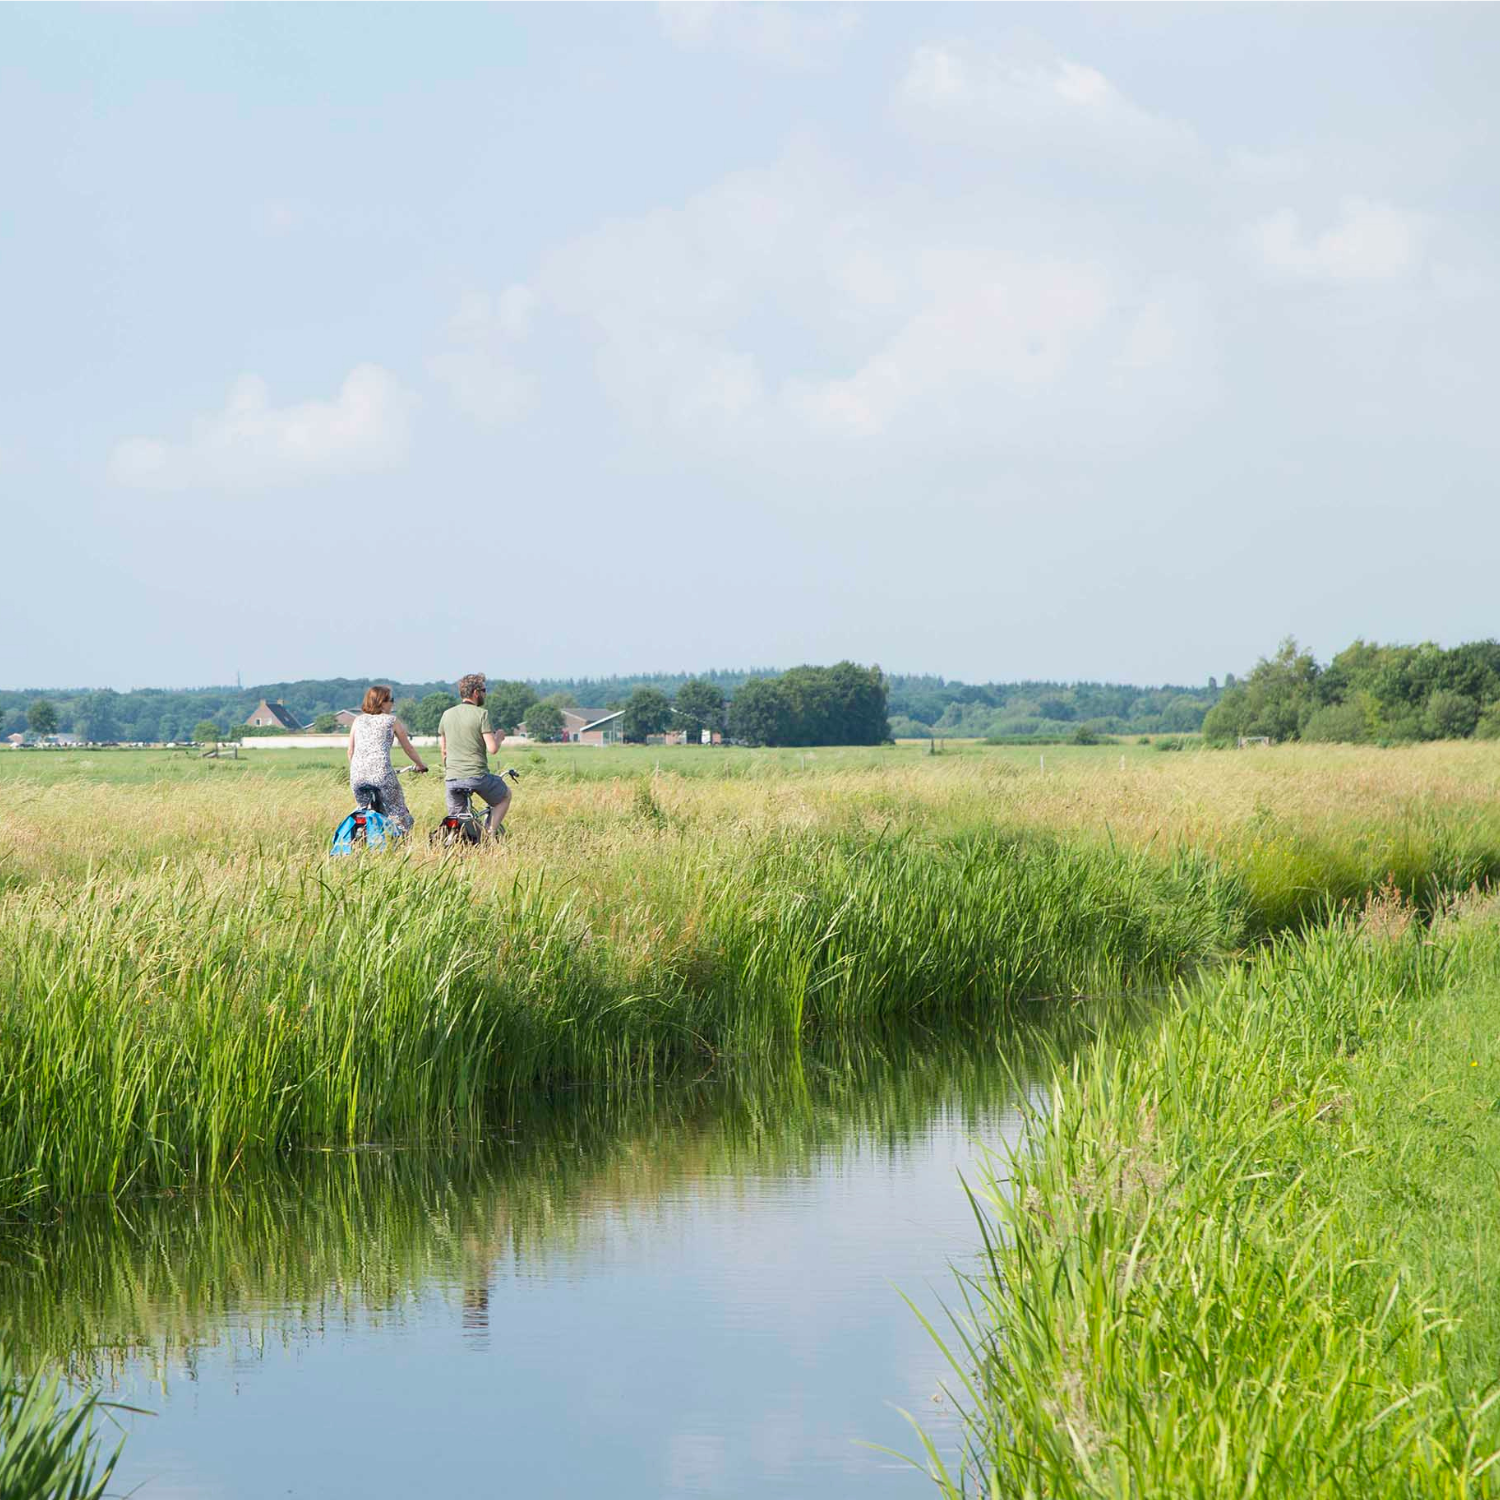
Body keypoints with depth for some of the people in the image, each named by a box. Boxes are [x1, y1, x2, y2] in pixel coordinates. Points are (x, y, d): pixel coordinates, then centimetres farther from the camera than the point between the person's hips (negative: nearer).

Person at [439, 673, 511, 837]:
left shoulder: (447, 715, 8)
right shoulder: (481, 714, -9)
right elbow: (492, 749, -14)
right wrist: (498, 736, 7)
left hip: (452, 778, 4)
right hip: (477, 775, -4)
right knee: (505, 795, 22)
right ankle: (491, 833, 8)